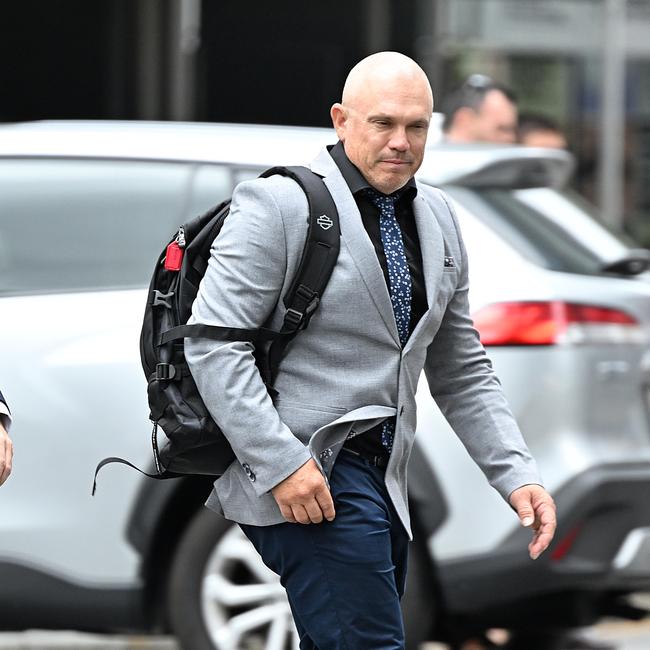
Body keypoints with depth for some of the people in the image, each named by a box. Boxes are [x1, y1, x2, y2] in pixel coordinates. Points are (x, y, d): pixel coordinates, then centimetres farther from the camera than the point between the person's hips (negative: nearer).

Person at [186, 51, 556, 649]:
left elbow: (462, 373, 21)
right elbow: (212, 343, -13)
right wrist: (281, 463, -21)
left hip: (382, 481, 8)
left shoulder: (437, 219, 15)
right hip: (306, 477, -8)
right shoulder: (278, 205, -8)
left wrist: (517, 475, 8)